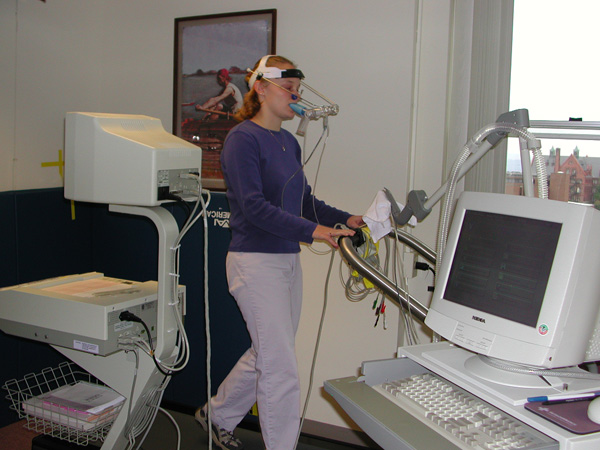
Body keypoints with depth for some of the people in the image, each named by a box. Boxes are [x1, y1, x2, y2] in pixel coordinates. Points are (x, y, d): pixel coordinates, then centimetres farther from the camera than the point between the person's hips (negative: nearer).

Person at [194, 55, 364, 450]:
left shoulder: (289, 143, 13)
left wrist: (346, 219, 1)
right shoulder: (243, 139, -12)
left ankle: (218, 415, 41)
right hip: (256, 261, -9)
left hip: (288, 260, 9)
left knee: (266, 355, 20)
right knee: (282, 370, -5)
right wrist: (312, 230, -29)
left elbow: (304, 200, 16)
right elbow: (254, 206, -22)